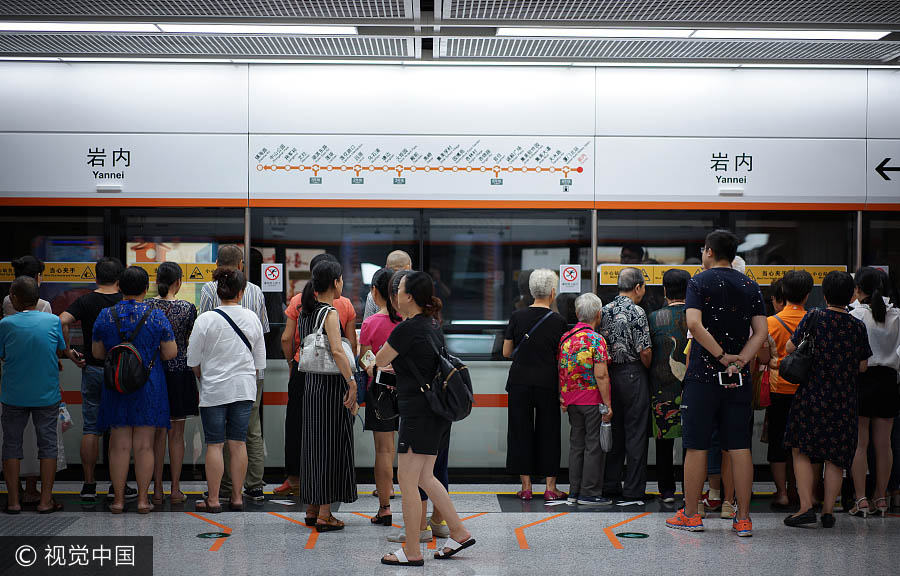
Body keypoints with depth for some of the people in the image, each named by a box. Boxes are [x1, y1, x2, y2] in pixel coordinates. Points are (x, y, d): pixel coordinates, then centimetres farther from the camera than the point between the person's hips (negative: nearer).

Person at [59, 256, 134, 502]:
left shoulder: (85, 301, -2)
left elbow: (62, 321, -17)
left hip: (92, 370, 1)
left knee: (91, 429, 6)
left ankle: (89, 485, 6)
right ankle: (118, 485, 8)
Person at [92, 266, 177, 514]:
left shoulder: (105, 316, 0)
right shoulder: (156, 316, -6)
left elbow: (97, 353, 6)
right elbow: (170, 353, -5)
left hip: (115, 386, 1)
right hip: (149, 388, -1)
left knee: (119, 445, 6)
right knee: (144, 445, 4)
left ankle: (118, 499, 9)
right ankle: (143, 499, 7)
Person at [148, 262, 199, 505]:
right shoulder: (188, 308, -8)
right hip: (180, 373, -2)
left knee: (157, 432, 9)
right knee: (176, 433, 6)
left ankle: (157, 489, 9)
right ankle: (175, 490, 7)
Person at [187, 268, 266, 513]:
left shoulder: (205, 320, -11)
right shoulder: (252, 318, 0)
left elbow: (193, 361, -5)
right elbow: (259, 359, 9)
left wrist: (203, 379, 14)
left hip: (214, 389, -3)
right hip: (244, 387, 3)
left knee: (215, 444, 1)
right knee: (238, 443, 8)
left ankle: (213, 499, 4)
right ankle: (236, 497, 12)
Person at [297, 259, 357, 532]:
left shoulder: (306, 311, 9)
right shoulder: (329, 313, -14)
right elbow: (337, 350, -25)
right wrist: (352, 382, -24)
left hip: (311, 383, 8)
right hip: (331, 385, -8)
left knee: (313, 443, 14)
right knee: (331, 445, -2)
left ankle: (312, 509, 22)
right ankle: (324, 514, 0)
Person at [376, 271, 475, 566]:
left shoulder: (407, 329, -17)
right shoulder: (431, 325, 10)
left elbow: (380, 361, -3)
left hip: (419, 415, -9)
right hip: (437, 412, 9)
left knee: (407, 481, -1)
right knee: (425, 477, 19)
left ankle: (412, 553, 5)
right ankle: (459, 533, 23)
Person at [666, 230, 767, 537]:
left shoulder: (700, 282, -3)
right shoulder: (751, 286, 9)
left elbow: (694, 324, -18)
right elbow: (761, 332, 1)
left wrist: (722, 356, -13)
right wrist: (739, 361, -7)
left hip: (703, 376, -3)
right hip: (740, 379, 4)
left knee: (697, 446, 4)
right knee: (740, 447, 5)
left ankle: (690, 514, 10)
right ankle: (743, 518, 5)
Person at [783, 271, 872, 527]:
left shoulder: (814, 318, -7)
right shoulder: (858, 326, 0)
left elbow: (790, 348, -4)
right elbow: (863, 366, 4)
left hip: (812, 396, -2)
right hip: (844, 400, 2)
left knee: (801, 451, 6)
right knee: (835, 457, 9)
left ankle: (806, 507, -4)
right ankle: (828, 511, 9)